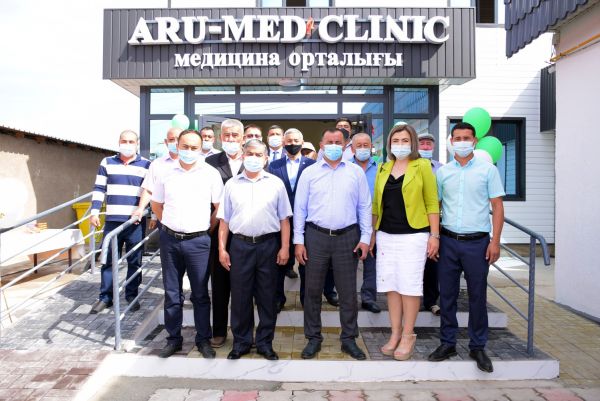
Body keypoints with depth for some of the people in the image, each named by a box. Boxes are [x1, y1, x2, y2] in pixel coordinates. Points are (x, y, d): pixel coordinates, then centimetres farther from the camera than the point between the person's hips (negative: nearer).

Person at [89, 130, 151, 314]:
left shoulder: (147, 165, 3)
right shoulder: (107, 162, 8)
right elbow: (99, 189, 9)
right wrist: (94, 212, 1)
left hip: (136, 222, -1)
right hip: (112, 221, 2)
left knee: (134, 261, 7)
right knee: (108, 260, 7)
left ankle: (132, 295, 20)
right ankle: (105, 297, 19)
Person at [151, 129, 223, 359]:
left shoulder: (210, 174, -3)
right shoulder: (166, 172, 4)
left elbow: (220, 207, 1)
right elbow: (156, 205, 16)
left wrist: (207, 227, 1)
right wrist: (169, 226, 11)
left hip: (198, 241, -2)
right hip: (169, 239, 3)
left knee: (200, 294, 7)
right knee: (171, 293, 12)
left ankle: (204, 339, 21)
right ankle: (173, 338, 27)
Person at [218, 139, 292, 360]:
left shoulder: (276, 183, 3)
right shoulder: (232, 184, 6)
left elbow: (284, 219, 2)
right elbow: (224, 220, 7)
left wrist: (285, 248, -4)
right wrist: (222, 248, 2)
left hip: (268, 244, 0)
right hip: (240, 244, 1)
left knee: (267, 296, 8)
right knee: (240, 295, 8)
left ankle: (265, 342, 24)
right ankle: (241, 341, 25)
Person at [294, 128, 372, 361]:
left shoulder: (356, 172, 5)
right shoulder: (309, 173, 4)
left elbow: (364, 207, 6)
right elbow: (299, 208, 4)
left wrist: (365, 238, 0)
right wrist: (298, 240, -1)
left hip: (347, 237, 0)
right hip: (316, 236, 0)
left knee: (348, 291, 8)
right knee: (312, 290, 8)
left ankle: (349, 339, 25)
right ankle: (313, 338, 24)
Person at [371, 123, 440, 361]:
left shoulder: (422, 166, -1)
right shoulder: (383, 168, 11)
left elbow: (432, 203, -3)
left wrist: (434, 235, -8)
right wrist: (372, 232, 10)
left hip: (413, 235, -4)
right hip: (386, 235, 4)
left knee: (409, 286, 3)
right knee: (391, 286, 9)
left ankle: (408, 335, 19)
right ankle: (395, 333, 23)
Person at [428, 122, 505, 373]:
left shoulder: (488, 170, 2)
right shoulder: (442, 172, 7)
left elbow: (497, 206, 1)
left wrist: (495, 241, -6)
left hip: (477, 241, -2)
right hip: (448, 241, 2)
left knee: (477, 296, 7)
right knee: (447, 295, 8)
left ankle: (478, 347, 22)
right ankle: (447, 343, 22)